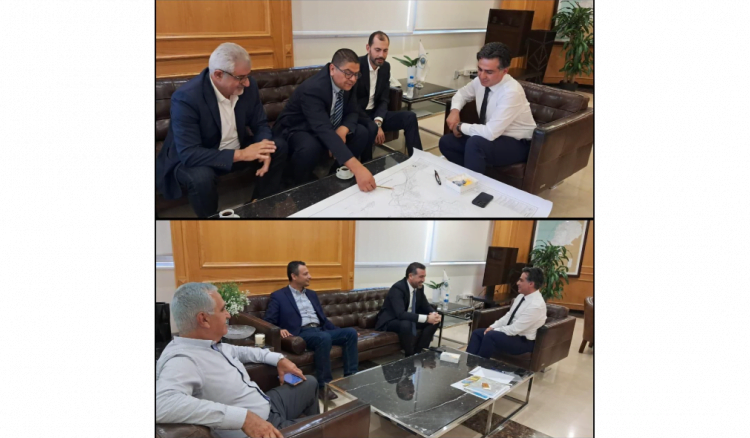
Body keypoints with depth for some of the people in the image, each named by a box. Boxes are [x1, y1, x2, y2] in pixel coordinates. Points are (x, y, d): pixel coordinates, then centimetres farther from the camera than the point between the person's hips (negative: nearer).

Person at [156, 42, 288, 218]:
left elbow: (260, 124, -2)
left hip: (238, 150, 6)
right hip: (191, 158, -6)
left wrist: (263, 149, -26)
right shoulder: (186, 97, -29)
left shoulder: (248, 87, -12)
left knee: (279, 147, -10)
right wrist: (240, 155, -39)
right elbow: (189, 153, -33)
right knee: (201, 177, -38)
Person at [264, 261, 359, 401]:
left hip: (320, 330, 7)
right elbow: (268, 321, 0)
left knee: (350, 332, -15)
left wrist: (339, 332, 14)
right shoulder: (279, 296, 5)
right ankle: (323, 386, -30)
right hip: (301, 333, -6)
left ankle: (350, 377, -14)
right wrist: (279, 330, -21)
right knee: (324, 338, -37)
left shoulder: (312, 294, 24)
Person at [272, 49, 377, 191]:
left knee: (362, 133, -12)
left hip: (329, 126, 7)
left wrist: (343, 130, -29)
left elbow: (353, 112, -1)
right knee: (310, 147, -38)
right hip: (296, 130, -7)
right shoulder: (312, 89, -35)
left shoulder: (346, 83, -12)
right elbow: (324, 131, -46)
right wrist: (356, 167, -58)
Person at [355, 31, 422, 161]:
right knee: (371, 128, -38)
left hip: (374, 113, 6)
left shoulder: (385, 67, 5)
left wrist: (378, 121, -17)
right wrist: (374, 125, -27)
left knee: (409, 117, -12)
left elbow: (384, 99, 5)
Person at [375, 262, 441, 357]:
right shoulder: (397, 288, -28)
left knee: (434, 321, -7)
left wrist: (433, 314, -19)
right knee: (406, 324, -38)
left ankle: (418, 352, -4)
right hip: (390, 321, -8)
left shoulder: (419, 287, -4)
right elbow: (400, 314, -38)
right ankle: (410, 356, -18)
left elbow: (425, 305, 6)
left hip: (408, 318, 8)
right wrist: (426, 318, -41)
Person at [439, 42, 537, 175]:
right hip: (493, 136, 8)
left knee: (475, 143, -34)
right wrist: (455, 111, -7)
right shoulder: (481, 80, -7)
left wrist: (460, 127, -19)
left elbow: (490, 132, -34)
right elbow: (462, 93, 15)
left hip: (517, 144, -8)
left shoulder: (511, 92, -30)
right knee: (446, 142, -3)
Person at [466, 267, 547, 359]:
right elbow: (508, 316, 13)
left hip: (523, 341, -10)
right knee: (477, 333, 0)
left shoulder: (536, 305, -25)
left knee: (490, 336, -29)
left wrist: (493, 331, -15)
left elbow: (515, 329, -25)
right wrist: (492, 327, 0)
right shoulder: (521, 296, 5)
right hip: (511, 332, 10)